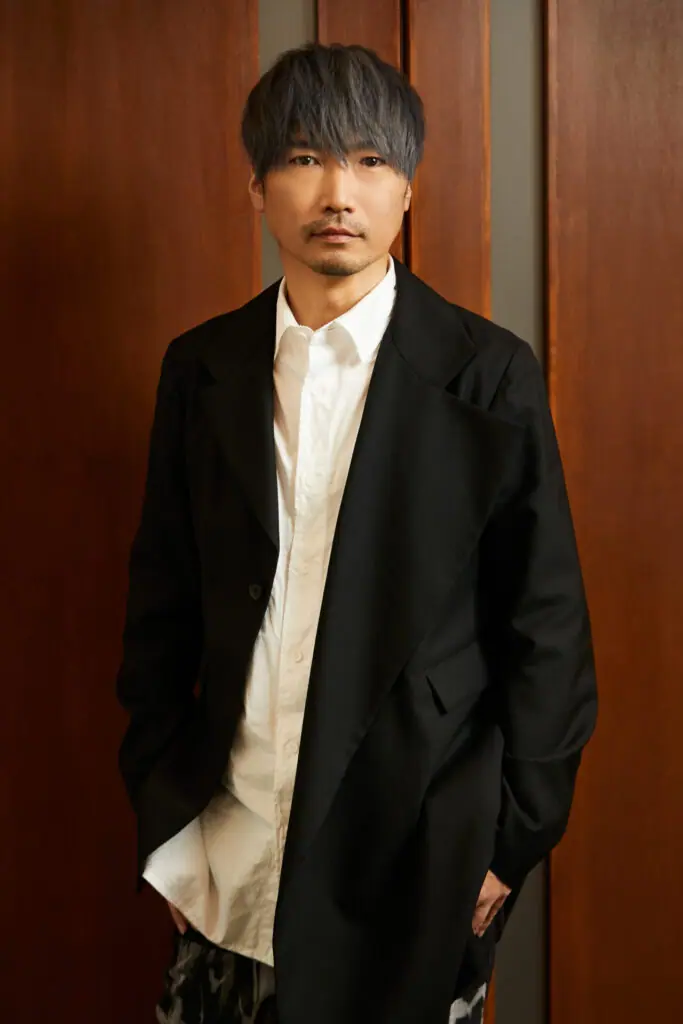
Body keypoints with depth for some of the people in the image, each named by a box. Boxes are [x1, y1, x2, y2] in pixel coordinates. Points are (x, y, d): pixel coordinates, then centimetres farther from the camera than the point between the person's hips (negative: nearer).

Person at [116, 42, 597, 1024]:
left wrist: (511, 838, -4)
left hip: (414, 853, -2)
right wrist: (164, 817, 6)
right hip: (230, 856, 3)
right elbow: (162, 605, 7)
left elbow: (547, 624, -4)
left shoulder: (490, 374, -6)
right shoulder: (202, 368, 3)